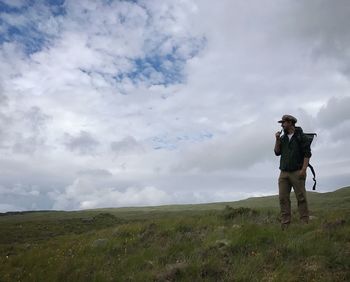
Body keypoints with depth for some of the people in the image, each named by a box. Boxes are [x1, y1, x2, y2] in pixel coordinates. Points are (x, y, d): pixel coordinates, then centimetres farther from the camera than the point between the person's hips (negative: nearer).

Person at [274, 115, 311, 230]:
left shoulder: (300, 136, 1)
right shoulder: (282, 138, 18)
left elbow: (307, 153, -6)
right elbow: (277, 152, 12)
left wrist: (303, 169, -15)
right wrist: (277, 140, 0)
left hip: (297, 172, -5)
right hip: (284, 173, 5)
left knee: (301, 198, -4)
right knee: (283, 198, -1)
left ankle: (305, 223, 0)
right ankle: (285, 225, 0)